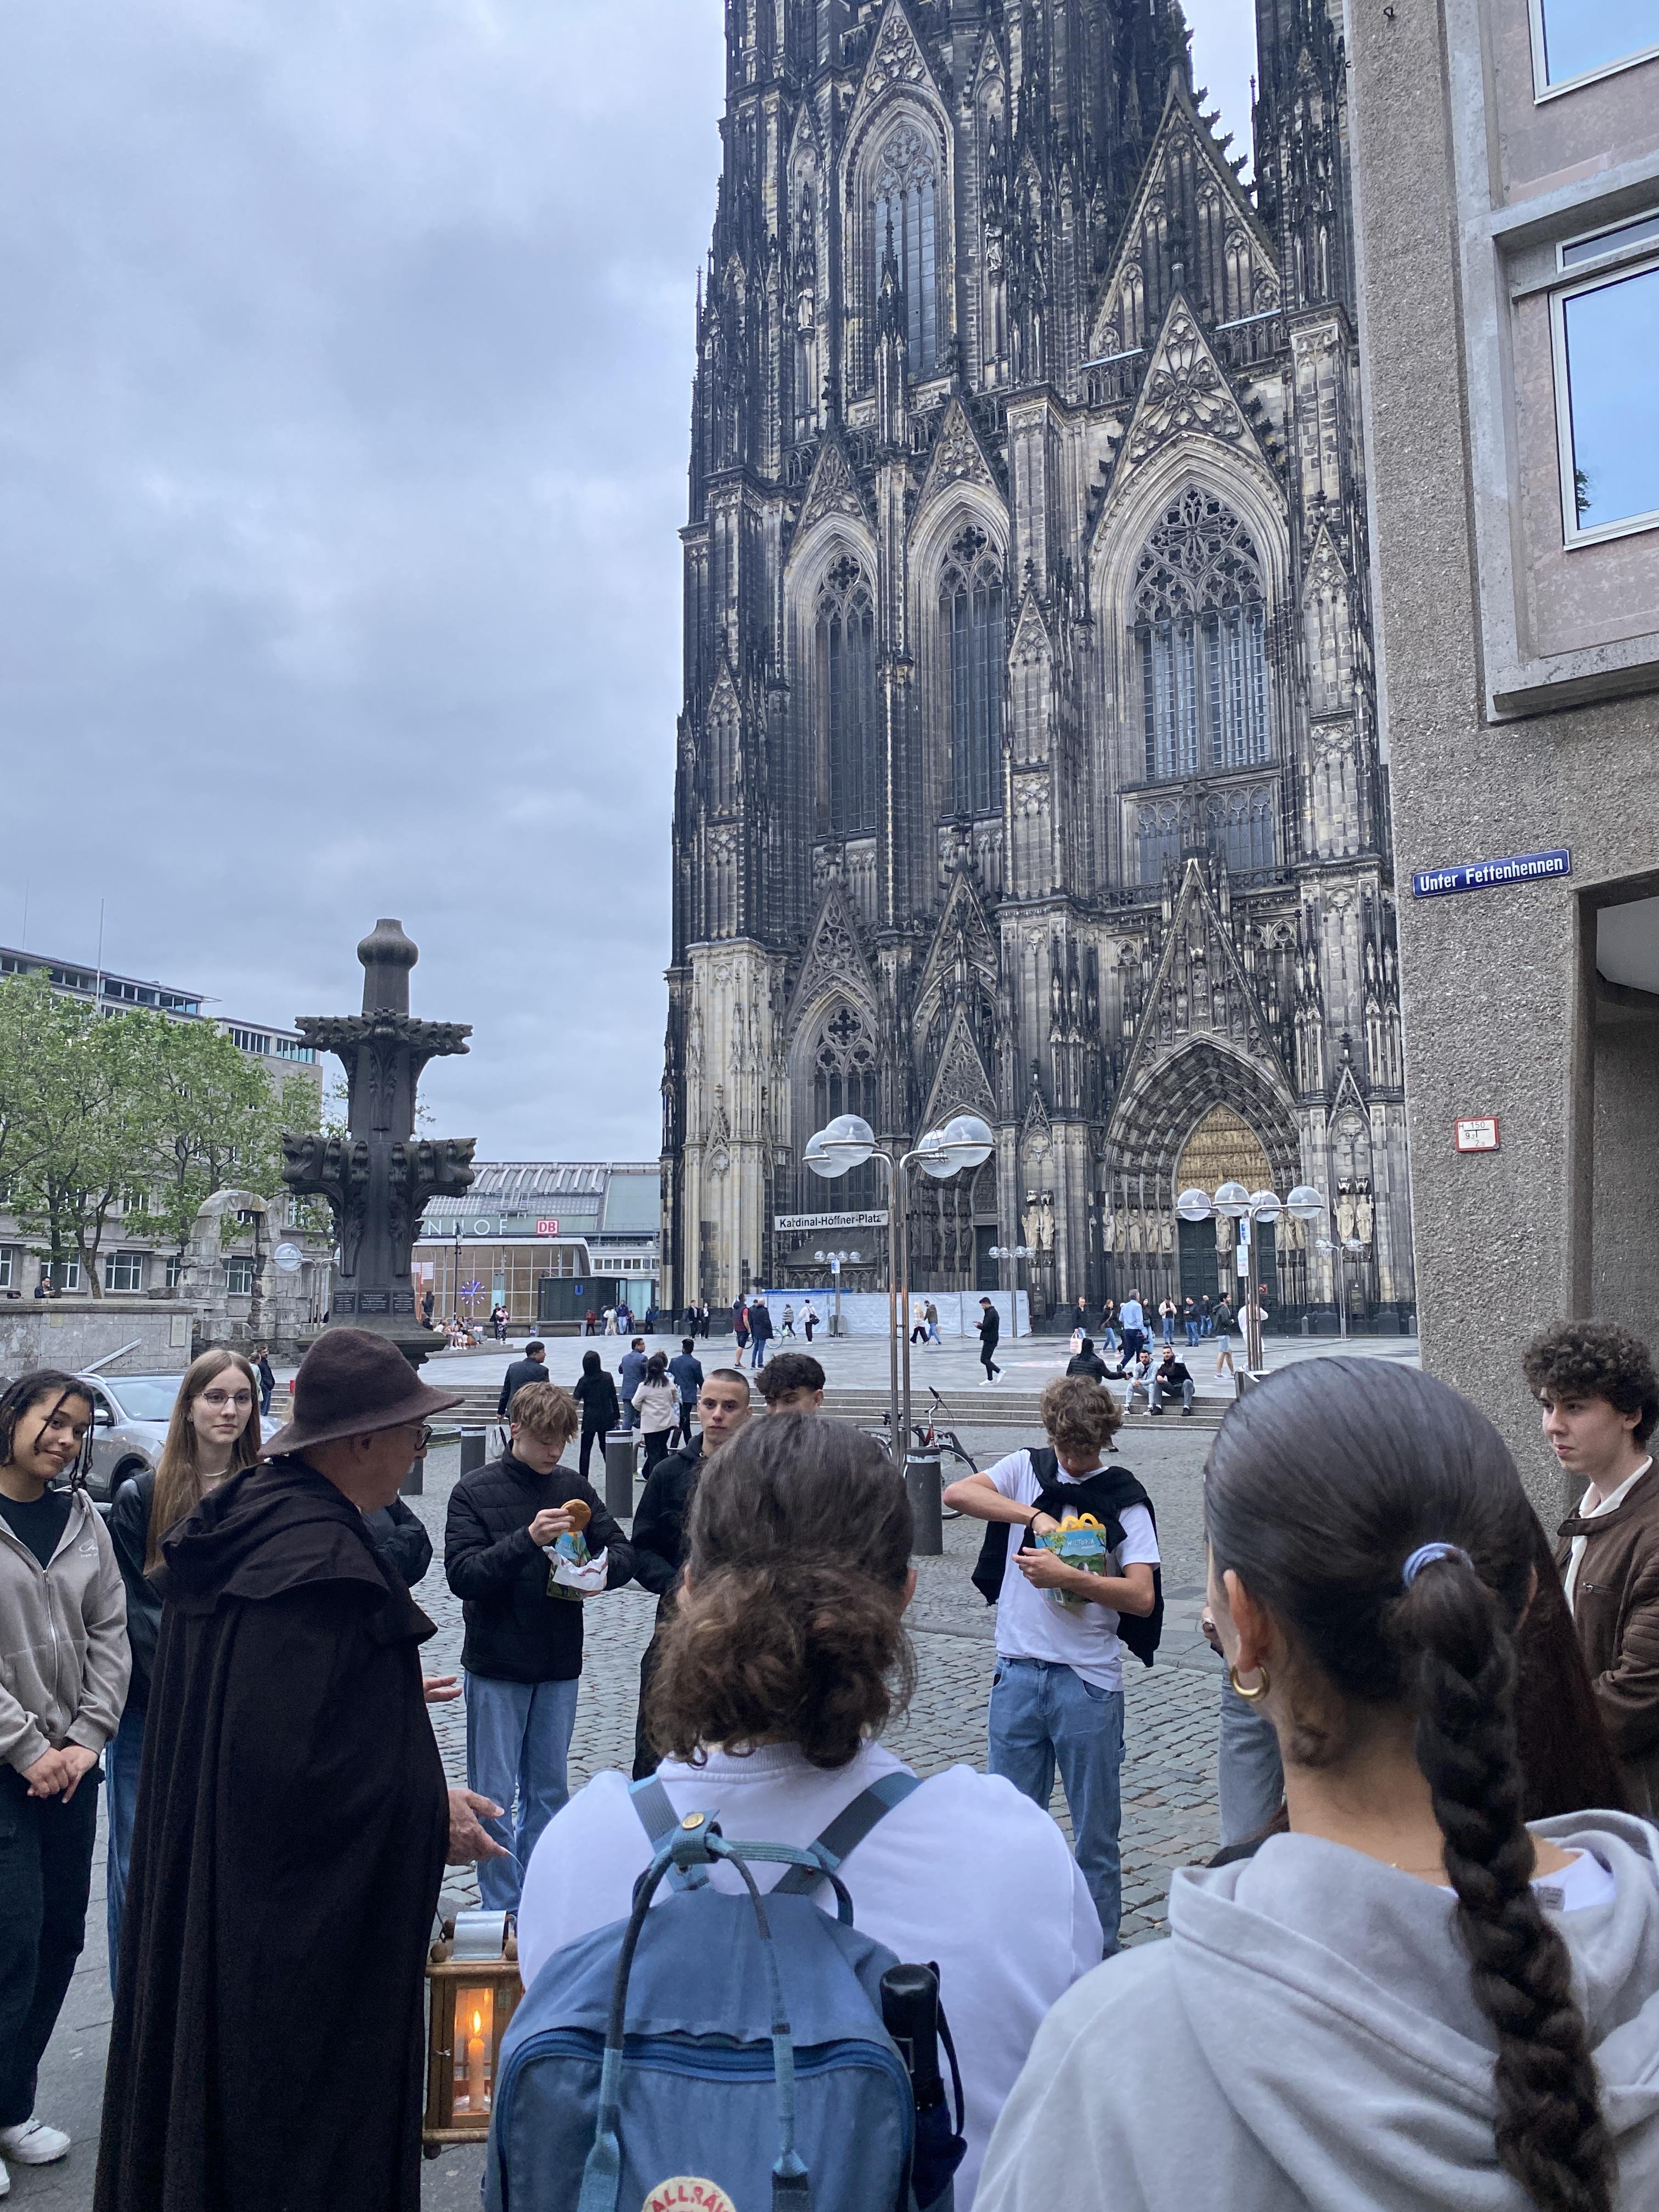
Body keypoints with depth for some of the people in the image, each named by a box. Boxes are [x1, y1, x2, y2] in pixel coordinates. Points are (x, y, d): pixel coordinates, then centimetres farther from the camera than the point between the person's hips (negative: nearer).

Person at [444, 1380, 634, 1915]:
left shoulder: (574, 1489, 2)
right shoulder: (475, 1491, -9)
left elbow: (623, 1552, 6)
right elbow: (461, 1574, -17)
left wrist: (598, 1568, -17)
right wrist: (528, 1539, -29)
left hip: (560, 1668, 4)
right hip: (496, 1668, -4)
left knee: (549, 1791, 15)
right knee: (495, 1796, 4)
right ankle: (503, 1911, 18)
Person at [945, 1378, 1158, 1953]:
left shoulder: (1124, 1497, -2)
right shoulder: (1027, 1469, 4)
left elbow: (1142, 1596, -10)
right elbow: (957, 1493, -13)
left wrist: (1067, 1576, -21)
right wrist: (1036, 1515, -20)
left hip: (1089, 1682, -2)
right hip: (1017, 1673, 2)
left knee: (1095, 1830, 8)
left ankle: (1099, 1953, 22)